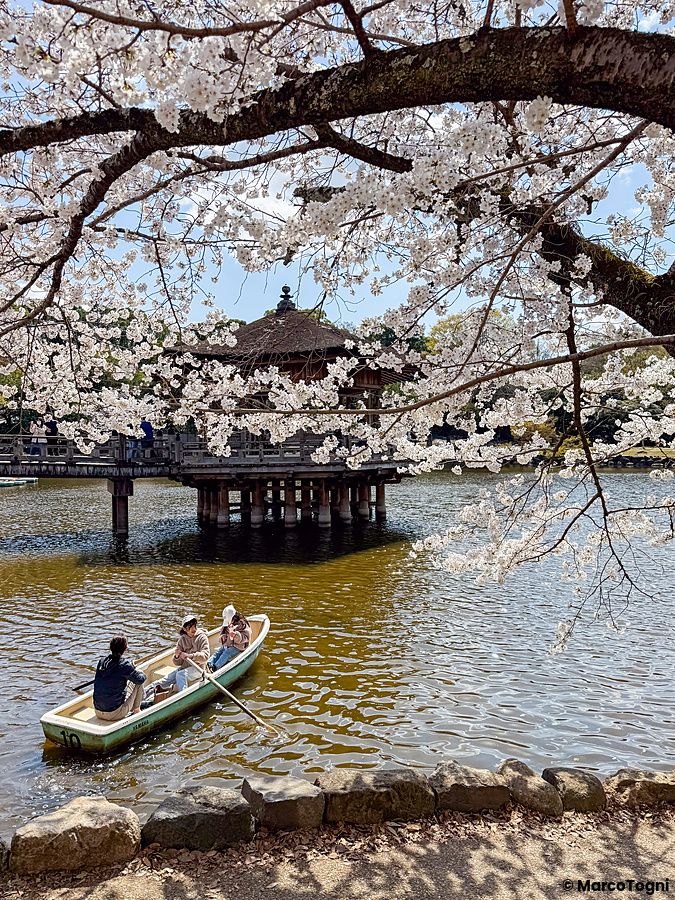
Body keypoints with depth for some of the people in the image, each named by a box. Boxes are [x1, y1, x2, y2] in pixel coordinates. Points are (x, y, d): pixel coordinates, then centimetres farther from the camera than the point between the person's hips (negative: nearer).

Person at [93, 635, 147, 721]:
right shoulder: (124, 664, -18)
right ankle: (136, 710, 22)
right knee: (138, 683, 8)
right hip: (115, 715, -6)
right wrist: (139, 671, 10)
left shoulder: (102, 661, -1)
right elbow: (140, 679, -13)